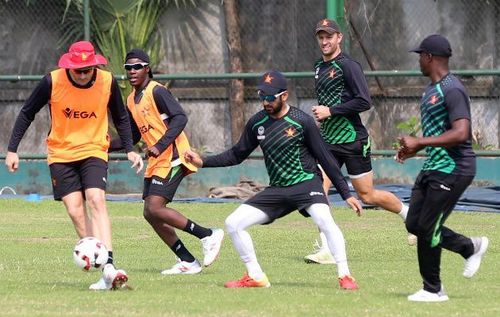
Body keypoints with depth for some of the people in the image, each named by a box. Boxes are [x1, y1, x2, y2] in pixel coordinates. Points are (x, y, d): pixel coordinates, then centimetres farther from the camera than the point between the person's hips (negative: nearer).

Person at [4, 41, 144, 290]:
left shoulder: (107, 82, -8)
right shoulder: (52, 82, -13)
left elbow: (120, 118, 10)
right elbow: (27, 113, 0)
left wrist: (130, 150, 2)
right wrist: (12, 150, -2)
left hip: (94, 150, 0)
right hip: (60, 154, 0)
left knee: (96, 201, -22)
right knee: (75, 210, -10)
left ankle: (108, 266, -29)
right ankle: (106, 273, -8)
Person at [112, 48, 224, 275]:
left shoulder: (156, 92, -11)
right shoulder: (132, 100, 15)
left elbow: (180, 118, -21)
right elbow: (133, 136, 25)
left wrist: (160, 146, -28)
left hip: (172, 157, -9)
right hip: (156, 162, 9)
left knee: (155, 209, -18)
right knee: (150, 214, 4)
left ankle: (208, 235, -8)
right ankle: (187, 261, 9)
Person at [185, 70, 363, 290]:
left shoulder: (302, 121, -11)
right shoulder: (257, 123, 3)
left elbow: (325, 158, -7)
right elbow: (237, 154, 15)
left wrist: (346, 194, -7)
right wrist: (203, 162, 4)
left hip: (306, 183, -6)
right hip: (277, 189, 6)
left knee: (324, 220, -34)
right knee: (233, 224, -3)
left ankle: (345, 276, -26)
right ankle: (255, 277, 9)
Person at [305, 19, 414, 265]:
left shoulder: (348, 66, -12)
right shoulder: (319, 67, 13)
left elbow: (364, 101, -19)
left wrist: (330, 111, -19)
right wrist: (321, 118, 13)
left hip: (352, 140, -7)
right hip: (328, 141, 7)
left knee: (367, 196, 3)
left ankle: (410, 216, 27)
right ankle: (326, 250, -8)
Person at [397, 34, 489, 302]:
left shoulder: (452, 90, -18)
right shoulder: (431, 89, 15)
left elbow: (460, 133, -27)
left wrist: (420, 142, -25)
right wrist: (413, 149, 14)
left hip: (453, 169, -10)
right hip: (433, 167, 10)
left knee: (427, 228, -6)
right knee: (414, 224, 10)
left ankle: (433, 290, 7)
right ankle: (470, 247, 24)